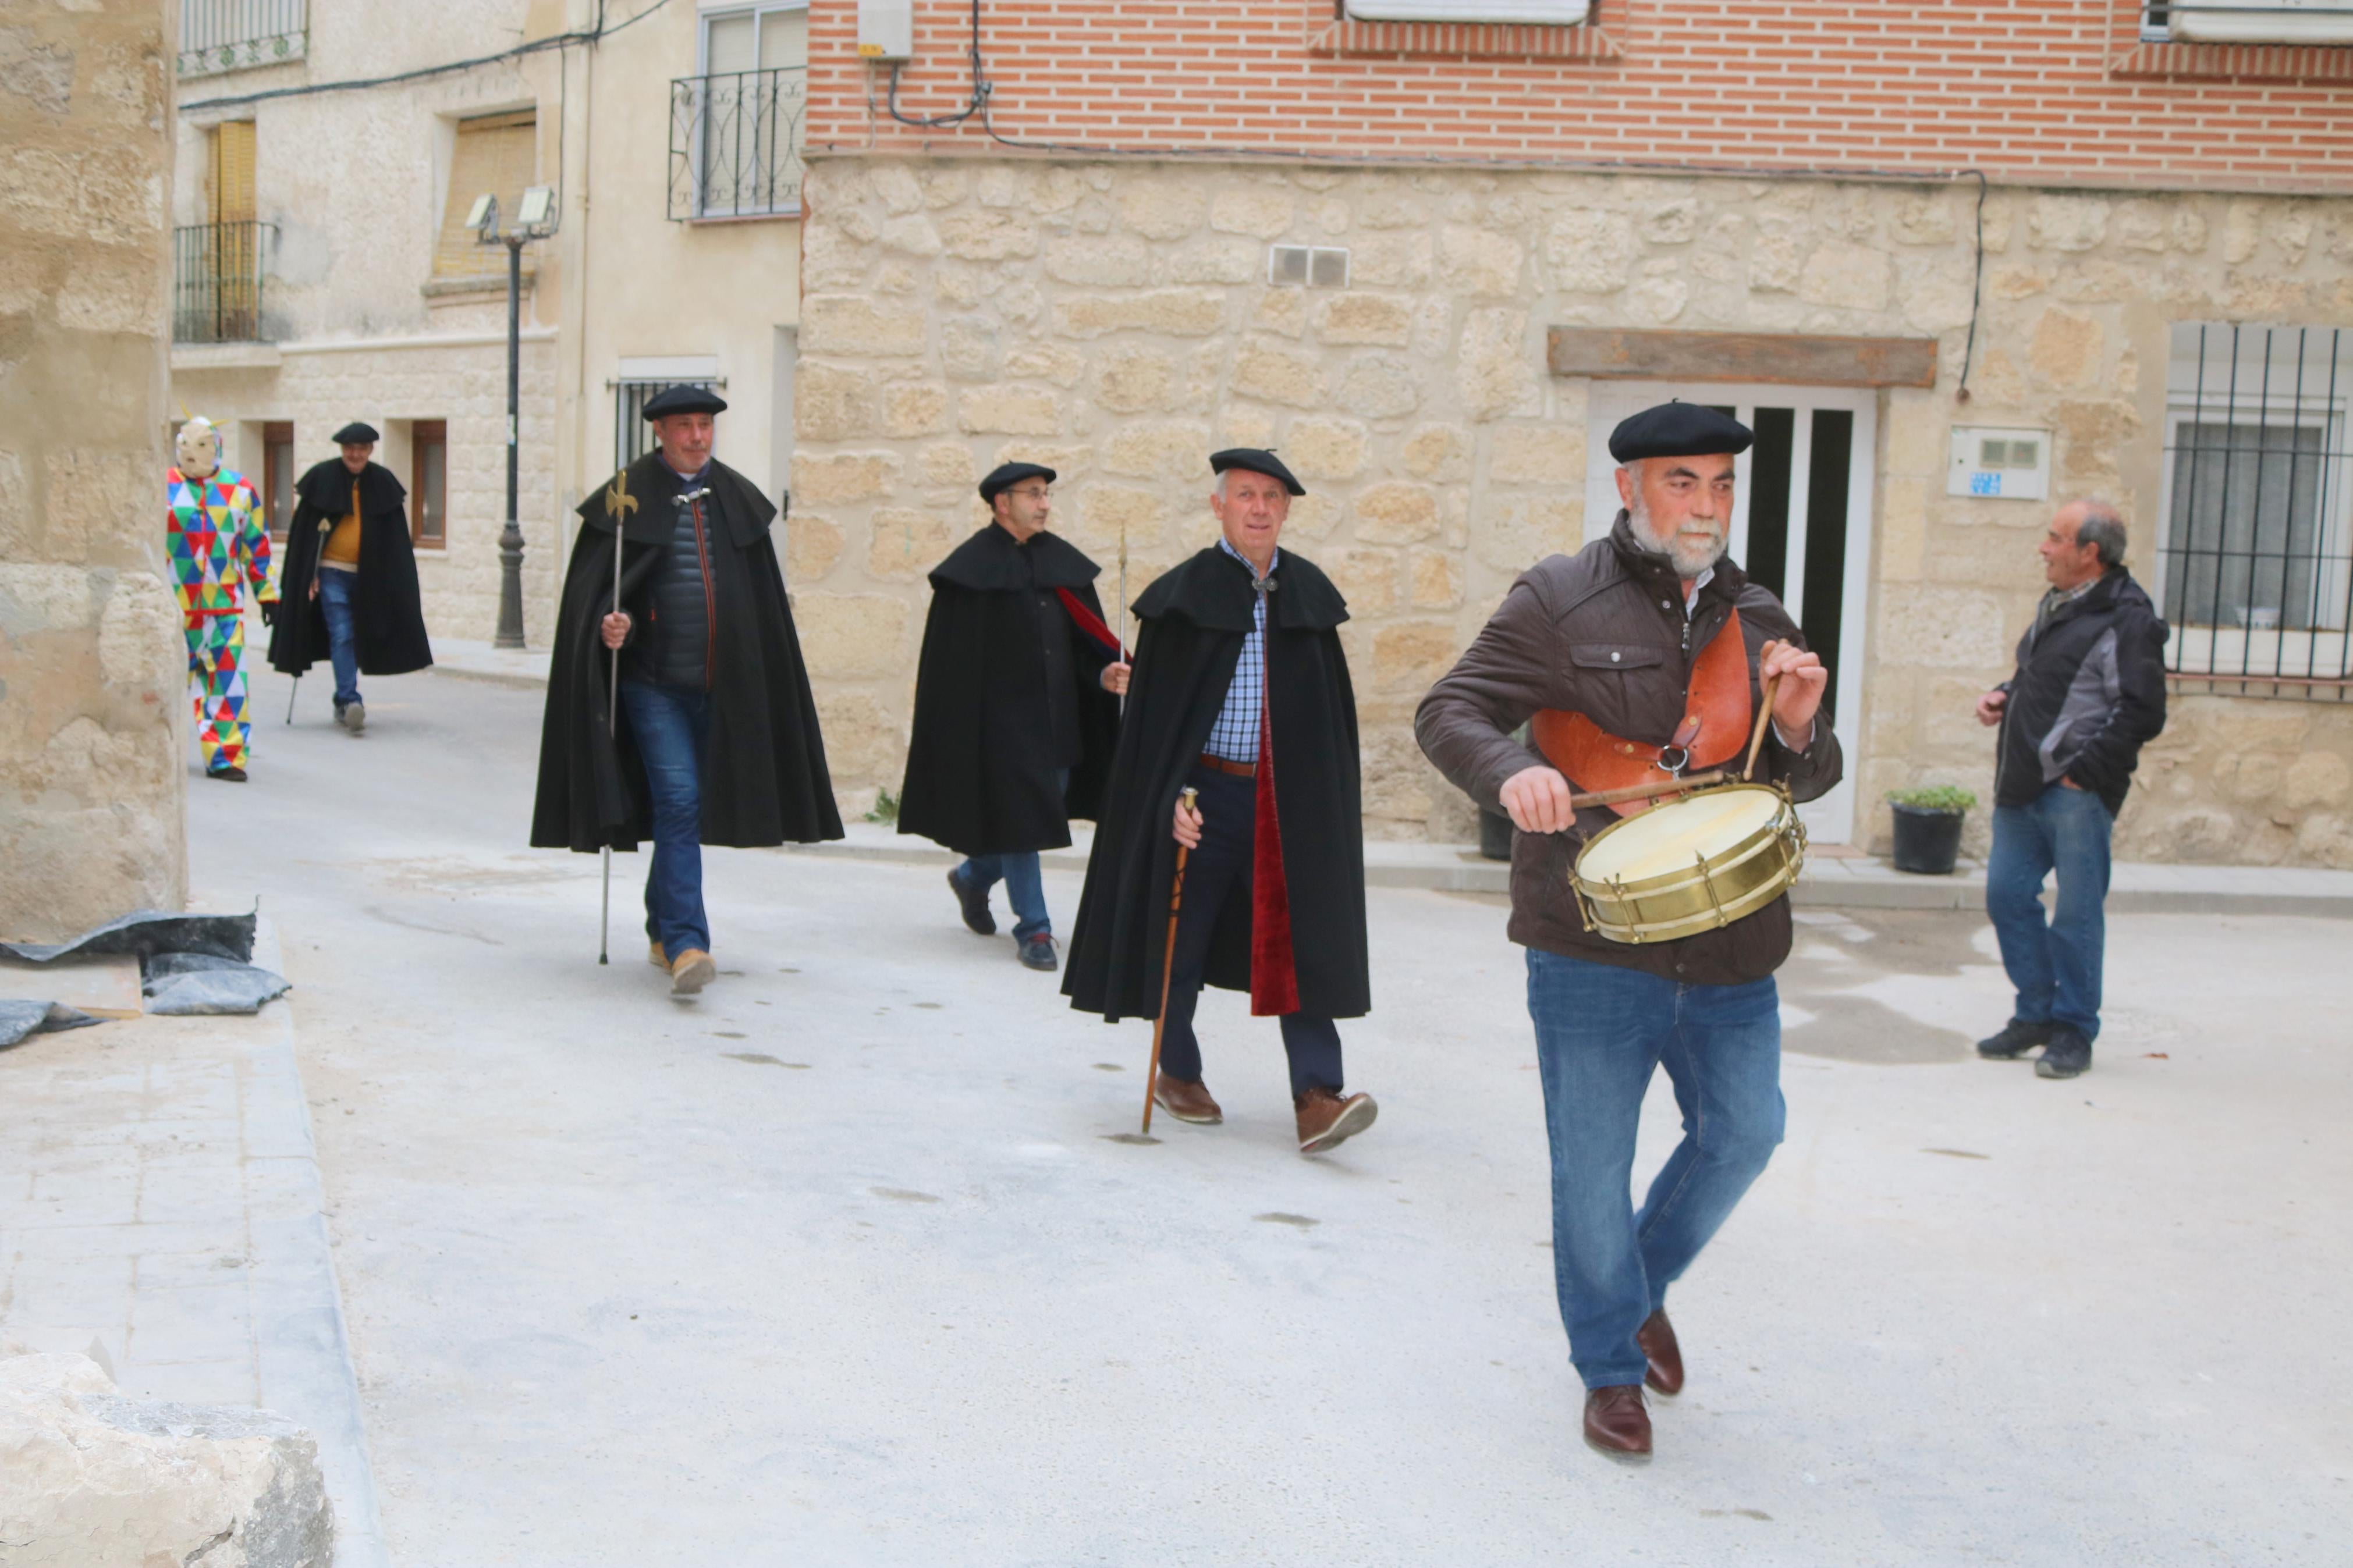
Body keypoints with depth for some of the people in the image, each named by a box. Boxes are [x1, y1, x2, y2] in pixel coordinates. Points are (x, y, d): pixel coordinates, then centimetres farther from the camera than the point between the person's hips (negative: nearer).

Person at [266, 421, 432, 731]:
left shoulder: (383, 482, 4)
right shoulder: (323, 478, -2)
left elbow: (397, 539, 8)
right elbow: (303, 530, 0)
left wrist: (399, 583, 4)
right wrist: (309, 576, -6)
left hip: (369, 575, 3)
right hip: (333, 572, -3)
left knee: (356, 637, 10)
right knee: (341, 635, -14)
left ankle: (343, 701, 23)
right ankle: (351, 701, -22)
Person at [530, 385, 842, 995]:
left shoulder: (737, 500, 9)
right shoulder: (629, 497, -3)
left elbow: (764, 602, 13)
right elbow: (591, 586, -4)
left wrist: (763, 686, 11)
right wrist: (609, 622, -25)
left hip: (718, 685, 4)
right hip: (653, 679, -4)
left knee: (687, 806, 13)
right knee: (678, 799, -16)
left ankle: (663, 930, 29)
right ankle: (686, 944, -18)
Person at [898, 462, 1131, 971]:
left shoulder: (1063, 563, 10)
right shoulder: (973, 568, -7)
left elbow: (1085, 639, 11)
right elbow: (951, 658, -7)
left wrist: (1104, 675, -10)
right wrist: (956, 734, -11)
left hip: (1057, 718, 6)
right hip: (1001, 719, -6)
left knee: (1045, 813, 13)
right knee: (1018, 819, -4)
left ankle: (972, 877, 38)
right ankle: (1032, 929, 7)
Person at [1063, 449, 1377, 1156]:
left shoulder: (1310, 593, 9)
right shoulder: (1184, 594, -2)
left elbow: (1334, 703, 13)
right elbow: (1153, 708, -5)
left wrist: (1345, 795, 12)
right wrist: (1170, 797, -14)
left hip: (1291, 798, 3)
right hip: (1208, 795, -3)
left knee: (1305, 937, -5)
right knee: (1182, 937, 7)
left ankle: (1316, 1097, -10)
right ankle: (1177, 1073, 25)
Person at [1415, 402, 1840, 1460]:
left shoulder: (1758, 621, 12)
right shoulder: (1559, 603, -3)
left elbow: (1807, 781, 17)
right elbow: (1448, 713, -6)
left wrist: (1800, 732, -7)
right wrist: (1512, 773, -27)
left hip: (1729, 945, 4)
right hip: (1593, 943, -4)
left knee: (1744, 1134, 11)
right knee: (1593, 1163, 4)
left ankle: (1645, 1283, 38)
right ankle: (1611, 1367, 24)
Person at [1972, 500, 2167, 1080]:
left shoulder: (2127, 620, -11)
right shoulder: (2055, 608, 16)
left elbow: (2142, 714, -16)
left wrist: (2084, 770, -16)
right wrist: (2004, 695, 10)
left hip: (2077, 794, -9)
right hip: (2024, 789, 9)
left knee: (2077, 912, 0)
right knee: (2007, 895, 11)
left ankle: (2073, 1031, 11)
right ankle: (2037, 1013, 24)